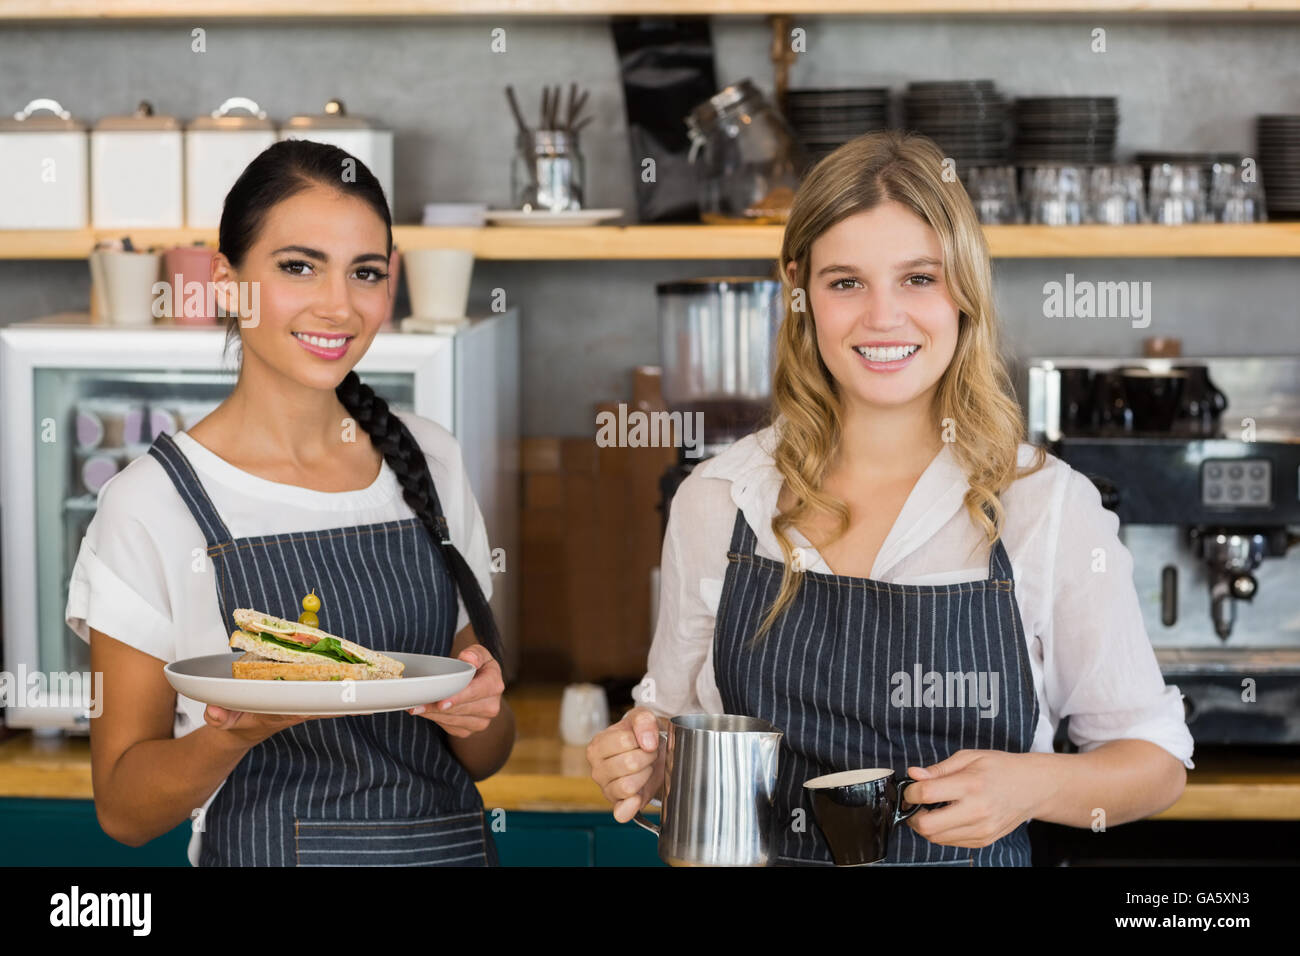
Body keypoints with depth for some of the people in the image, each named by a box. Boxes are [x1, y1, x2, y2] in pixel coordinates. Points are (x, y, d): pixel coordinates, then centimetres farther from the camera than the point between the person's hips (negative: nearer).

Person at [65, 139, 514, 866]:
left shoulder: (431, 459, 5)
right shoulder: (152, 501, -7)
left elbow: (486, 756, 12)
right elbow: (124, 810, -5)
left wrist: (477, 714, -8)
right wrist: (236, 729, -21)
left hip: (453, 846, 4)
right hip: (261, 852, -4)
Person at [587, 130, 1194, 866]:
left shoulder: (1049, 507, -4)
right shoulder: (715, 501, 3)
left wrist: (1032, 786, -15)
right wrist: (648, 764, -5)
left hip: (967, 858, -2)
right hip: (760, 855, 2)